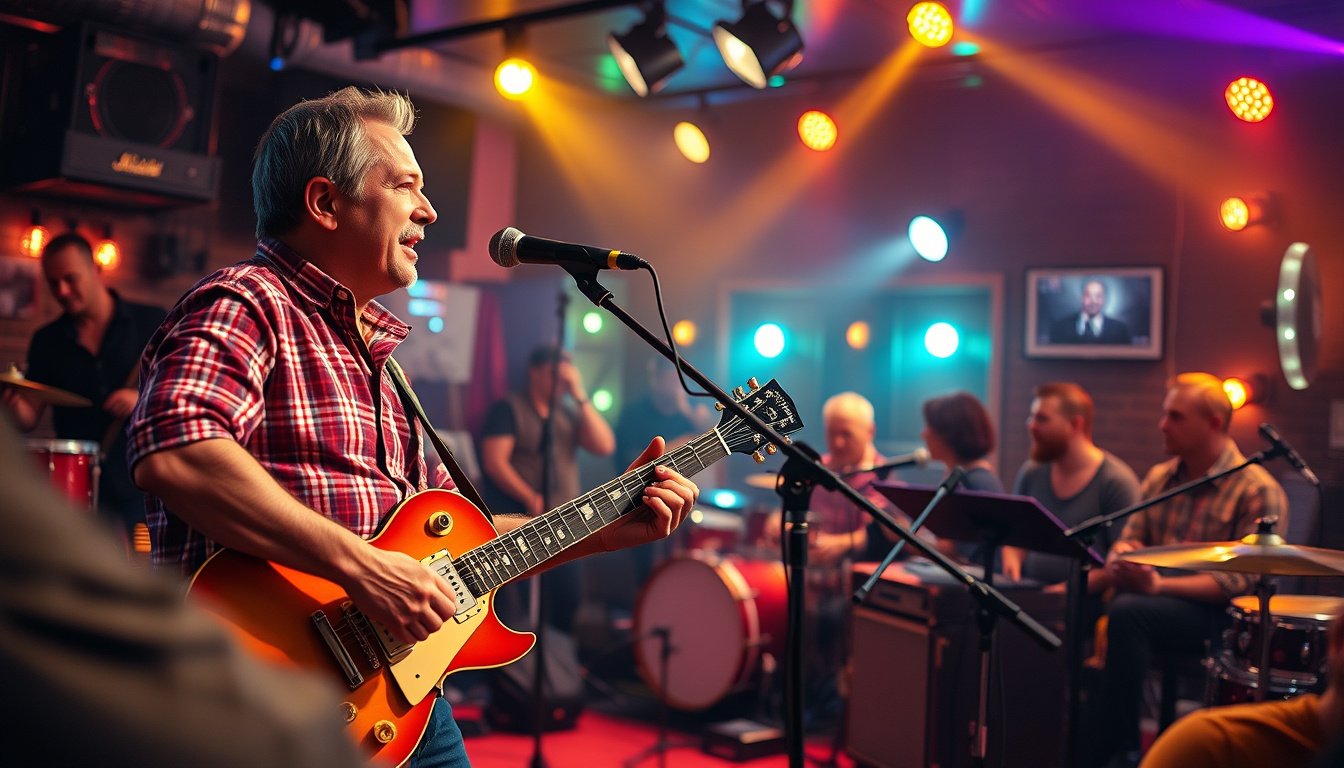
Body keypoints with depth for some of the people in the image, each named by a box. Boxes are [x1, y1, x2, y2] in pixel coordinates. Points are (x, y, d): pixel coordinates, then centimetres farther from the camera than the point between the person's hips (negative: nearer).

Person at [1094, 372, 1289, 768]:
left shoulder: (1259, 492, -9)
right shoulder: (1159, 478, 13)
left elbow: (1244, 581, -16)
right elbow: (1131, 538, 13)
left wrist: (1160, 586, -26)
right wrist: (1119, 560, -13)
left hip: (1218, 615, -6)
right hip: (1155, 600, 6)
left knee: (1128, 612, -33)